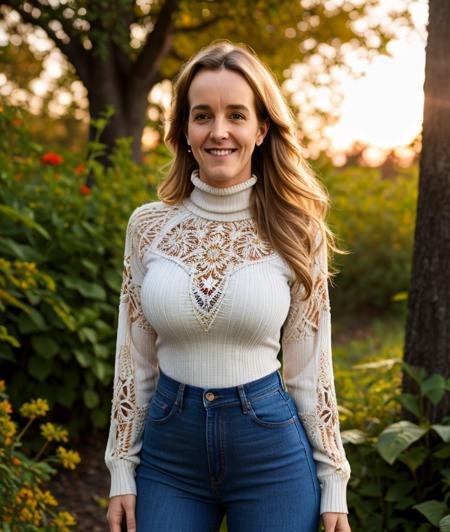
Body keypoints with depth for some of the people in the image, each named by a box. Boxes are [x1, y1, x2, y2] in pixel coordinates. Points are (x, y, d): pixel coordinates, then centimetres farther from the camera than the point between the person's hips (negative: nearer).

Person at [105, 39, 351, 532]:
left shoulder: (296, 231, -5)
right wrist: (121, 471, 3)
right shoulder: (148, 225, -2)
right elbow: (134, 359, 4)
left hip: (272, 454, -1)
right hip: (169, 455, 1)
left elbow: (310, 366, -1)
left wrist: (334, 484, -1)